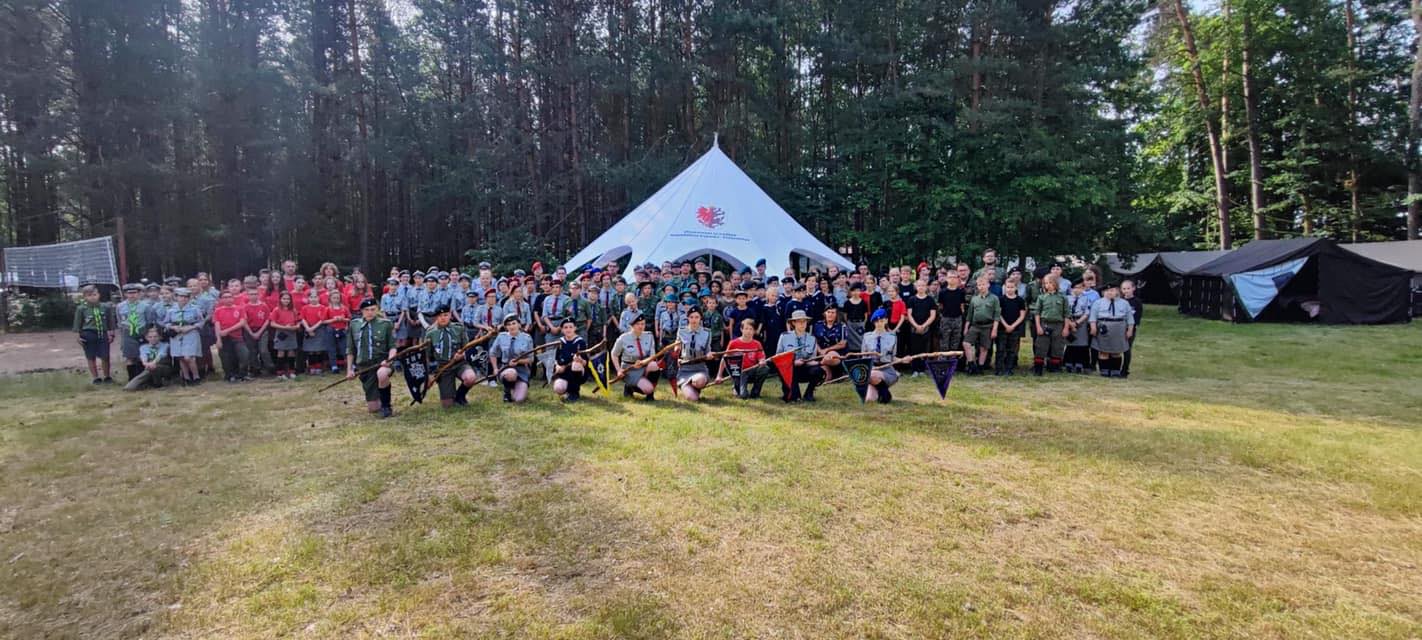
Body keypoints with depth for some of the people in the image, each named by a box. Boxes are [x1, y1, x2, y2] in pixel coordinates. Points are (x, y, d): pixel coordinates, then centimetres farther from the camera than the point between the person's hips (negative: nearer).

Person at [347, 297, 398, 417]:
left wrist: (389, 359, -19)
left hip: (382, 362, -3)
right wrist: (349, 369, 9)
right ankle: (380, 399, 40)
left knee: (382, 374, -42)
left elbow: (393, 346, 0)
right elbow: (350, 350, 14)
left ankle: (386, 406, -18)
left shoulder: (386, 324, 0)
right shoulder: (354, 325, 7)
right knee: (372, 408, 1)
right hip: (364, 367, 3)